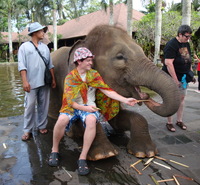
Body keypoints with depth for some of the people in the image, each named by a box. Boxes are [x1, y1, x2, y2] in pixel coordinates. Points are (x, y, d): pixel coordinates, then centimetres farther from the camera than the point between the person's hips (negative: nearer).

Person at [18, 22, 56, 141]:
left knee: (44, 105, 9)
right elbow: (22, 66, -6)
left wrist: (53, 79, 10)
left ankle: (42, 126, 23)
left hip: (45, 82, 4)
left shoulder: (45, 47, 13)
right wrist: (25, 81, -14)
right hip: (32, 83, -4)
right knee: (30, 106, -1)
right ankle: (28, 130, 10)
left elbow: (50, 65, 14)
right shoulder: (24, 47, 1)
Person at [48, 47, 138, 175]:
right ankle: (55, 150, -5)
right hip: (73, 107, 0)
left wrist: (125, 100, -16)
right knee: (62, 120, -33)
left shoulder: (94, 74, 3)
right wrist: (84, 108, -22)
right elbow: (71, 101, -7)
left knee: (91, 120, -35)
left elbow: (107, 91, -5)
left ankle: (83, 158, -23)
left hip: (89, 107, 1)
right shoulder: (70, 77, -2)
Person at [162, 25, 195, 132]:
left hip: (183, 77, 8)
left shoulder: (186, 44, 9)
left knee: (182, 98, 11)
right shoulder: (171, 45, -18)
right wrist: (175, 80, -26)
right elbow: (168, 63, -25)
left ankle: (179, 121, 24)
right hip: (172, 77, -8)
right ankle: (169, 123, 13)